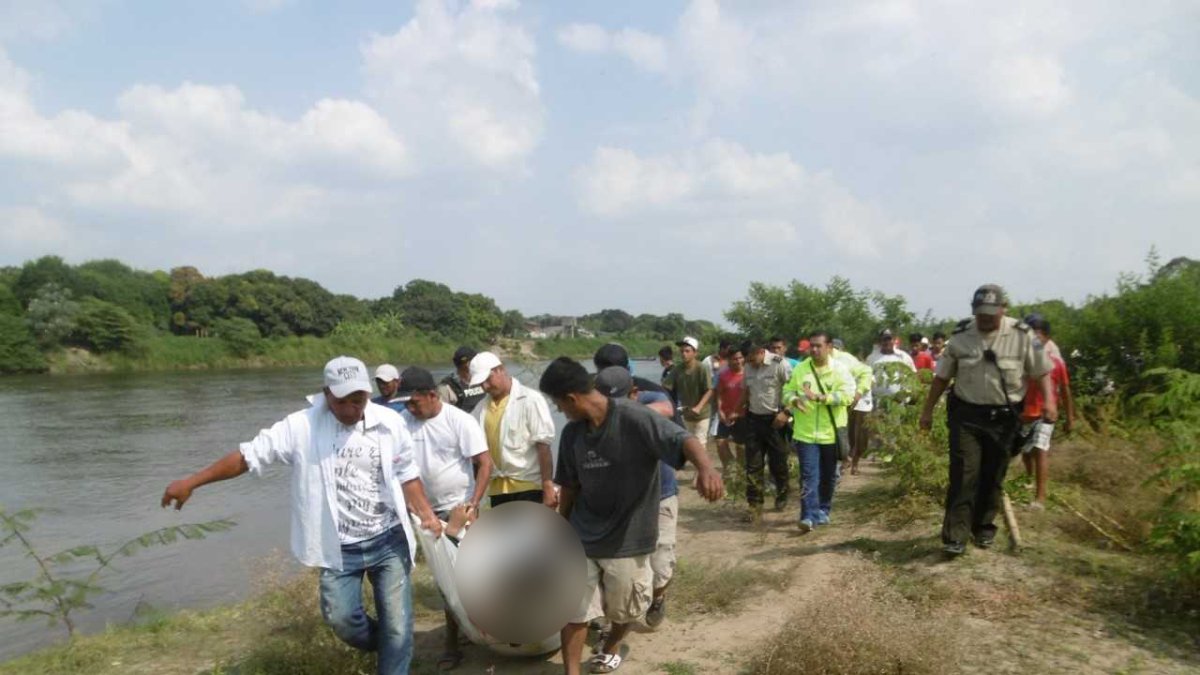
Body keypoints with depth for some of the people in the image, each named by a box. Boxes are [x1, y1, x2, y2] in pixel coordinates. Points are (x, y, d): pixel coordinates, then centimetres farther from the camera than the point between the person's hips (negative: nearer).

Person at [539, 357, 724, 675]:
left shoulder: (634, 418, -23)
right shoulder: (572, 433, -3)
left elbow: (682, 440, -35)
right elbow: (570, 485, 9)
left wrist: (705, 468, -55)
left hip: (627, 538, -3)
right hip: (580, 536, 4)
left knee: (623, 609, 19)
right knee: (573, 609, 5)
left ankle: (611, 647, 50)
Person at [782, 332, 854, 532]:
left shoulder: (840, 368, -6)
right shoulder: (800, 369, 2)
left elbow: (847, 395, -16)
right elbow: (787, 391, 7)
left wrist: (821, 397, -27)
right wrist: (794, 400, -16)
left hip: (831, 433, 0)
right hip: (805, 433, 0)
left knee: (829, 476, 14)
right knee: (808, 476, -5)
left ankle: (823, 510, 32)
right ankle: (809, 516, -6)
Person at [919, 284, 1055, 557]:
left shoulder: (1022, 335, -4)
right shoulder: (961, 336, -1)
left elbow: (1042, 371, 1)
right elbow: (942, 377, 6)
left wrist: (1048, 400, -15)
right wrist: (927, 410, 6)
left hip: (1003, 417, 1)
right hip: (966, 414, 0)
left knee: (992, 476, 10)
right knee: (963, 475, -8)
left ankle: (984, 527, 27)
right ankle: (955, 536, -8)